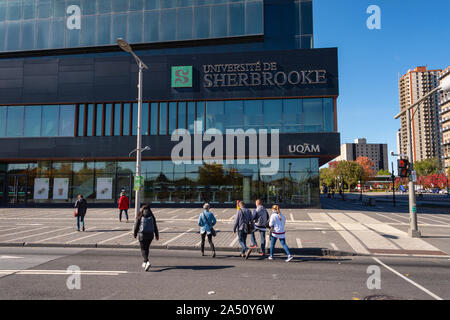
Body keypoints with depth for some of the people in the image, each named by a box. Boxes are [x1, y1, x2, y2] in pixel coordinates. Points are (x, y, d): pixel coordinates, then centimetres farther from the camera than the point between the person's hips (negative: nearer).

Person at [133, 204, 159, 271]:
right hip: (150, 235, 3)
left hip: (142, 235, -3)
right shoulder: (152, 216, 2)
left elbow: (136, 226, 0)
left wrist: (135, 234, 14)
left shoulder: (140, 216, -4)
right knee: (147, 248, 19)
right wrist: (156, 235, 12)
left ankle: (147, 262, -21)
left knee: (143, 249, 0)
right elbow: (155, 226, 5)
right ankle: (145, 263, 28)